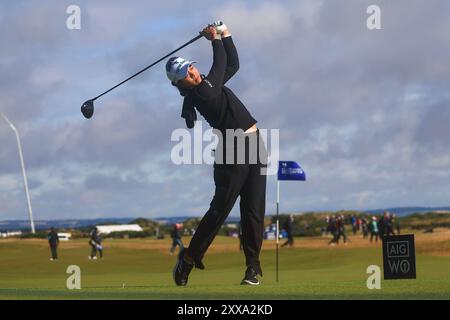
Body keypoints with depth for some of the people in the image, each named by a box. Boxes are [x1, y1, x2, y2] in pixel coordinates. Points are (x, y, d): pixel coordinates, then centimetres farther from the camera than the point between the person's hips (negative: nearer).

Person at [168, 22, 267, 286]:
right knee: (220, 208, -6)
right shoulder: (200, 94, -15)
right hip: (233, 151, -8)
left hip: (255, 146, 8)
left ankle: (253, 265, 7)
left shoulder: (209, 84, 12)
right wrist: (216, 39, 1)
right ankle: (189, 259, 7)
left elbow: (232, 65, 21)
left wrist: (225, 33, 15)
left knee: (254, 210, 3)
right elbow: (220, 66, -11)